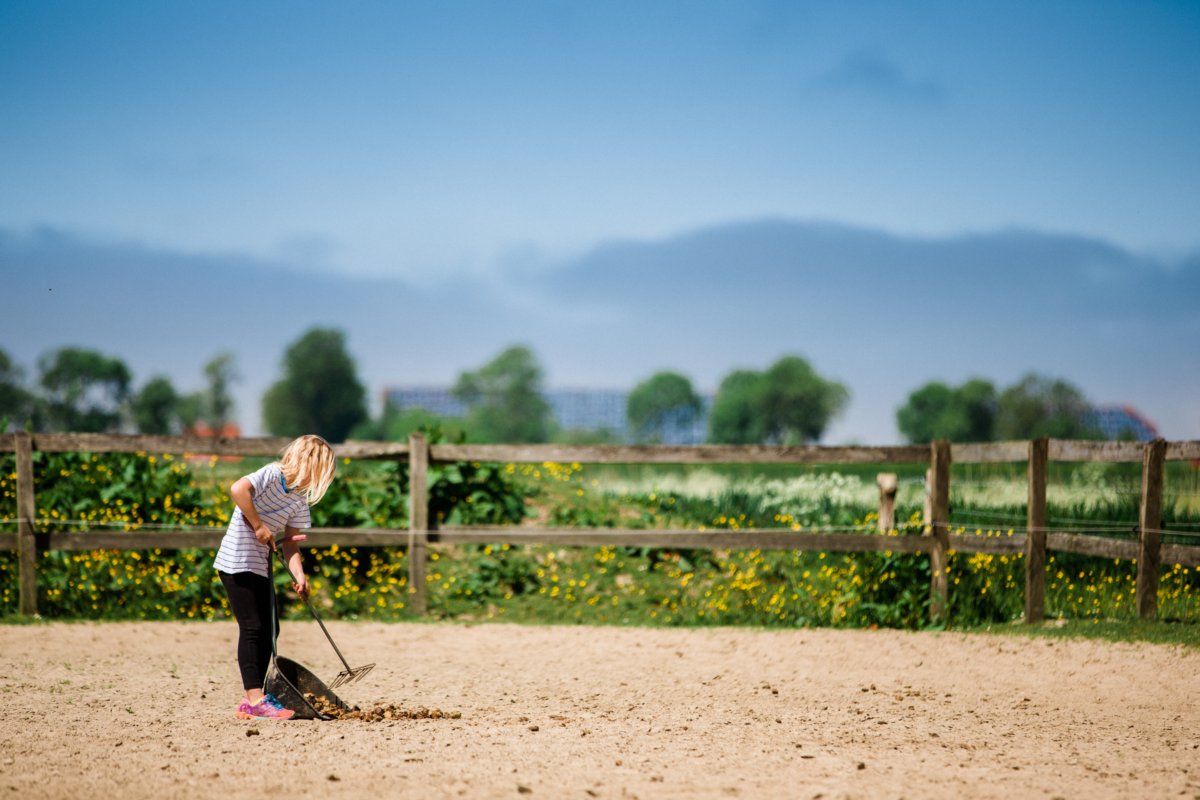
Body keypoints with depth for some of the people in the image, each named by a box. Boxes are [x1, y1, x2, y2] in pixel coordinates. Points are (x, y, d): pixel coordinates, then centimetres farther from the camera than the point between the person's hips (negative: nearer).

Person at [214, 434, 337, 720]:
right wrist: (258, 526, -25)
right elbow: (238, 488, -33)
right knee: (253, 628, -11)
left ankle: (256, 699, 18)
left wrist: (299, 575, -7)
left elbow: (290, 542, 9)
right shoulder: (273, 474, -15)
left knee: (269, 629, 11)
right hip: (238, 563, -9)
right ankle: (254, 699, -11)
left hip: (260, 565, 9)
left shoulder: (299, 499, 10)